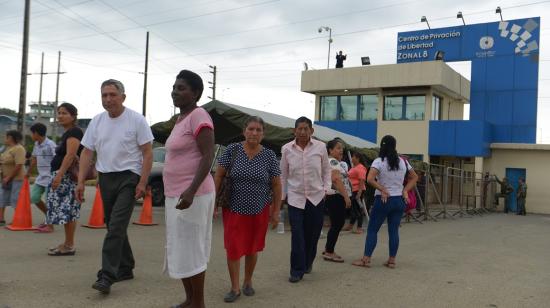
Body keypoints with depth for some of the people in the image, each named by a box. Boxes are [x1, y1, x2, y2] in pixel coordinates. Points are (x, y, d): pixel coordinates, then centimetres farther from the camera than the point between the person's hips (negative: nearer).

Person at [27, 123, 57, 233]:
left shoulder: (50, 145, -17)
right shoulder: (36, 144, 9)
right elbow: (34, 159, 22)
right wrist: (28, 172, 30)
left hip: (50, 177, -9)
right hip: (41, 177, 9)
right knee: (34, 198, 10)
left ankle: (50, 226, 4)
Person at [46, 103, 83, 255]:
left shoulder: (74, 132, -12)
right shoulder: (67, 133, 19)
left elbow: (70, 155, -22)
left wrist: (59, 175, -28)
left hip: (67, 176, -10)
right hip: (63, 177, 10)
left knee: (67, 210, -8)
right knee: (67, 211, 12)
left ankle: (69, 246, -3)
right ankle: (67, 243, 18)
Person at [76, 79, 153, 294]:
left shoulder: (136, 120, -7)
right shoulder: (96, 122, 8)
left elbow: (147, 152, -8)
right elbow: (87, 153, 10)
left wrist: (142, 183, -15)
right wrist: (81, 182, 2)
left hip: (128, 177, -6)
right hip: (105, 178, 6)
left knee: (116, 227, -13)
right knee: (114, 226, 13)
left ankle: (107, 276, -11)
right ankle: (125, 268, 26)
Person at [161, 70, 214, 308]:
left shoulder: (199, 116, -14)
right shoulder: (181, 119, 15)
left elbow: (208, 156, -22)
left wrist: (191, 190, -31)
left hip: (192, 195, -10)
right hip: (177, 194, 10)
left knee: (191, 251, -2)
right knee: (179, 251, 15)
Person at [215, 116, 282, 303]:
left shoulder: (269, 156, -5)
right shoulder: (232, 150, -7)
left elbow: (276, 185, 1)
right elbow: (218, 176, -2)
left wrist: (276, 212, 0)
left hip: (259, 210, 1)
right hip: (234, 209, -1)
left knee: (252, 248, 14)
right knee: (233, 249, -1)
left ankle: (248, 282, 34)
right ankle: (235, 288, 15)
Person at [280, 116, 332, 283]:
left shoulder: (320, 147, -2)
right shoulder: (287, 149, -1)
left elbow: (327, 170, 10)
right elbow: (283, 175, 8)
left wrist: (326, 188, 1)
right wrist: (281, 196, 9)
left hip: (316, 197, 1)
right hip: (295, 197, -1)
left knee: (313, 234, 9)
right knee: (297, 235, -6)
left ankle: (307, 263, 34)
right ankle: (297, 271, 5)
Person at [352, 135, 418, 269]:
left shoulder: (379, 161, -11)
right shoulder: (403, 162, 6)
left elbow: (370, 179, -24)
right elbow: (414, 177, 17)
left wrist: (383, 190, -14)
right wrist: (405, 190, 10)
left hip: (383, 200, -5)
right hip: (399, 200, 5)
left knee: (372, 229, 3)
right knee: (394, 231, 10)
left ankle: (366, 259, 4)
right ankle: (392, 260, 14)